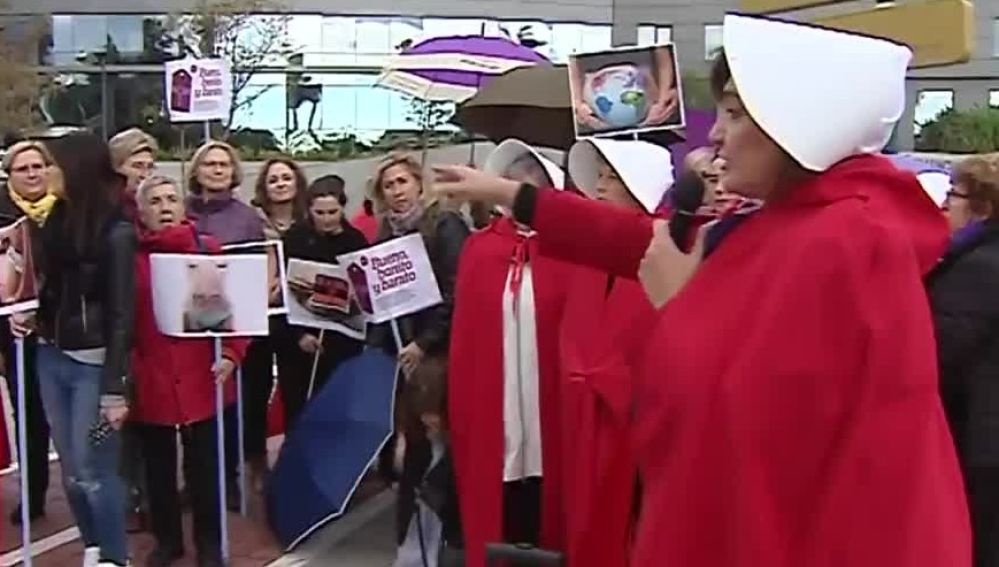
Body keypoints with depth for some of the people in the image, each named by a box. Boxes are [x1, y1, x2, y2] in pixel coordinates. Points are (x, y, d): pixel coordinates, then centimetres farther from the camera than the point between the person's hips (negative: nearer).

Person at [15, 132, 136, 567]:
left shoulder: (115, 232, -13)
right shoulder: (58, 218, 6)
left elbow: (121, 314, -14)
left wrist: (114, 388, -17)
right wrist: (27, 314, -3)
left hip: (92, 364, -7)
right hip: (51, 357, 7)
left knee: (92, 470, -1)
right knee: (70, 470, 13)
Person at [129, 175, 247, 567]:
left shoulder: (210, 250, 1)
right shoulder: (128, 257, 1)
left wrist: (231, 353, -12)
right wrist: (122, 371, -10)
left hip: (201, 378, 0)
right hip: (149, 382, 1)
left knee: (204, 463, 9)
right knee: (158, 466, 13)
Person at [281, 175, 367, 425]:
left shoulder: (355, 240, 2)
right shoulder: (295, 238, -3)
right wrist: (298, 334, -13)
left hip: (344, 340, 1)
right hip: (302, 340, -1)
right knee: (299, 410, 3)